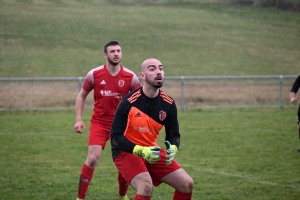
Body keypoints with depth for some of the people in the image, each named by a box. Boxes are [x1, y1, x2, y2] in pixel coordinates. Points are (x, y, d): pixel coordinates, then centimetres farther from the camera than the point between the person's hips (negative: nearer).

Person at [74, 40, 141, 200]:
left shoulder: (130, 77, -5)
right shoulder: (94, 74, -5)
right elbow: (81, 96, 8)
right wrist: (79, 119, -1)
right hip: (99, 122, -1)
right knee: (93, 158, -15)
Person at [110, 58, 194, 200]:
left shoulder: (168, 104, -4)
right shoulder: (129, 102, -21)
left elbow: (173, 134, 4)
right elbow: (115, 136, -20)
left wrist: (173, 149, -20)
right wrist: (140, 151, -33)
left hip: (151, 152, 6)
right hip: (126, 152, -6)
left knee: (187, 184, 0)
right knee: (146, 186, -32)